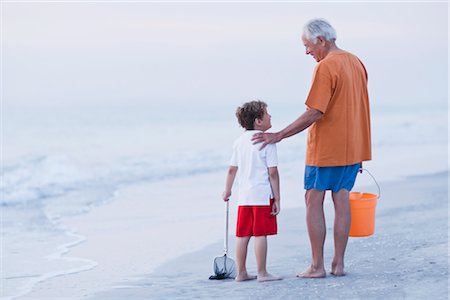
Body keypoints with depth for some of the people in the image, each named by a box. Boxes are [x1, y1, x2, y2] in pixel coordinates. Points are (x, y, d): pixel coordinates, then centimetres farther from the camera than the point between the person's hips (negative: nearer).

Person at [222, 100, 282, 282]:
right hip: (262, 194, -6)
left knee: (242, 235, 9)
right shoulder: (267, 141, -8)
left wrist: (227, 191, 25)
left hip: (243, 195, 6)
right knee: (260, 234, -3)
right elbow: (272, 172, -10)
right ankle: (262, 273, 1)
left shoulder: (239, 141, 11)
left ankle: (241, 272, 15)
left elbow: (232, 169, 13)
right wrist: (277, 198, -7)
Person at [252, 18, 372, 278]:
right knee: (342, 200, 9)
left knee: (314, 201, 0)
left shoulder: (325, 67, -16)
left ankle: (317, 266, 1)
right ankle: (339, 263, 10)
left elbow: (314, 113, -22)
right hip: (353, 147, 8)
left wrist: (278, 136, -18)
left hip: (325, 149, -8)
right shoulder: (356, 63, 11)